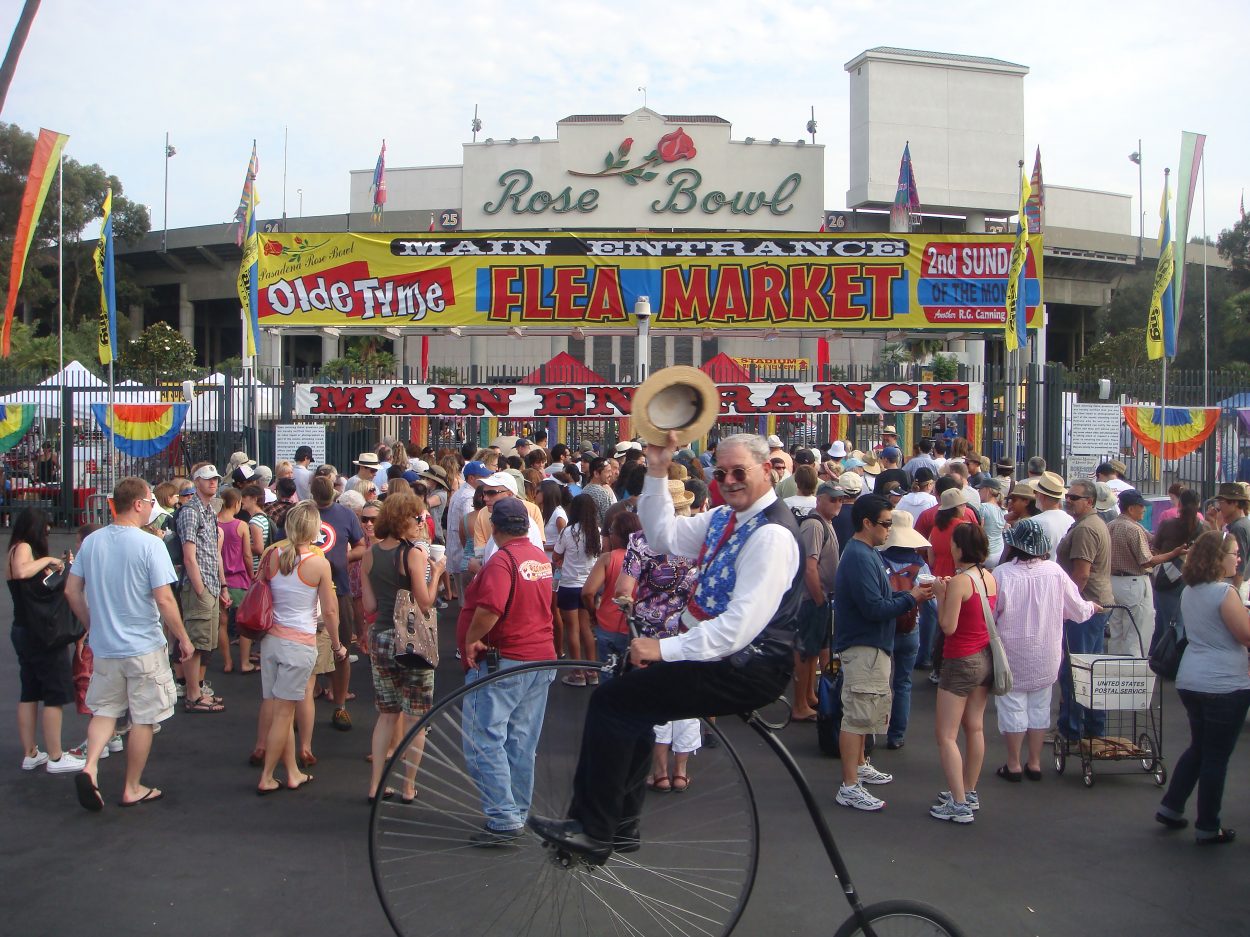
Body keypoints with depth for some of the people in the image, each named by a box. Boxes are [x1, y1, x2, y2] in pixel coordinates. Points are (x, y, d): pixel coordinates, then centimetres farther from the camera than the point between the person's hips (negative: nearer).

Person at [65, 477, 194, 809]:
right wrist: (184, 639, -7)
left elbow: (72, 590, 7)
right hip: (143, 648, -5)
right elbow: (164, 600, -18)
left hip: (103, 647, 5)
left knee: (104, 710, 19)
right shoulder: (150, 545, -17)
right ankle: (133, 789, 18)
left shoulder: (91, 541, 0)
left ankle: (90, 767, -3)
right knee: (143, 719, 9)